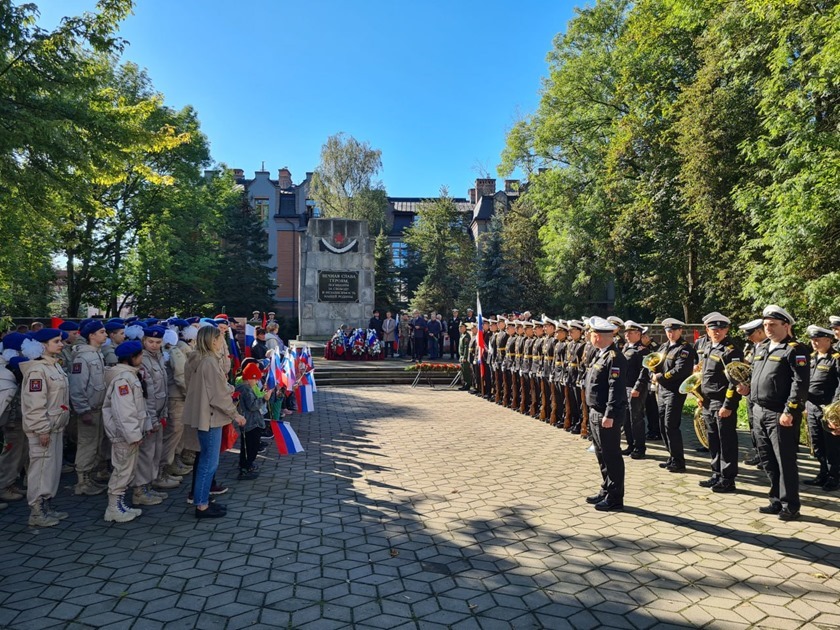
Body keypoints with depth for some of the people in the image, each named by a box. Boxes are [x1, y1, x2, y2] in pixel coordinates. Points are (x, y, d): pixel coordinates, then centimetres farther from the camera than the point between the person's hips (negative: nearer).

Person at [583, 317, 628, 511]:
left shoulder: (614, 357, -18)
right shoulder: (600, 354, 12)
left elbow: (616, 389, -23)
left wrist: (609, 415, -24)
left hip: (607, 416, -10)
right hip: (595, 413, 10)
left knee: (611, 456, 1)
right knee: (601, 454, 18)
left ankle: (615, 499, 13)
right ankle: (606, 491, 31)